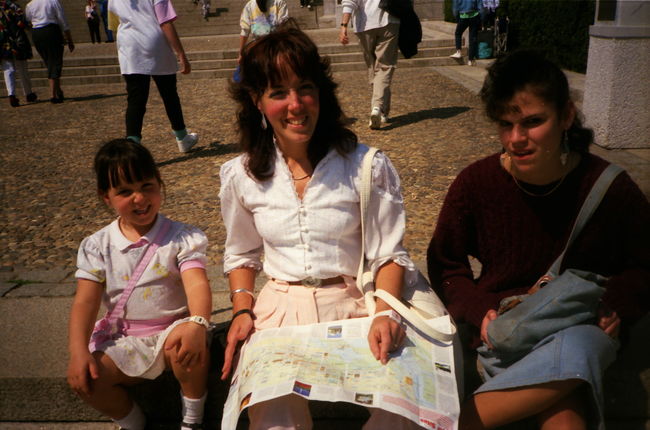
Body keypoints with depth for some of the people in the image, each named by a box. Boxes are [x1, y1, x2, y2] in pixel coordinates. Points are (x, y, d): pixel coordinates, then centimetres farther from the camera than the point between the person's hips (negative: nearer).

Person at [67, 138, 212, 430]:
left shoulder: (183, 238, -8)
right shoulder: (97, 246, 0)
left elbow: (197, 285, -23)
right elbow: (85, 301, -5)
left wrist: (197, 323, -45)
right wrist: (78, 351, -21)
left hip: (173, 331, -2)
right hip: (125, 343, 3)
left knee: (191, 350, -35)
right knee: (82, 380, -21)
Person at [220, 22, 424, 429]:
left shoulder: (368, 166, -7)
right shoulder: (241, 175, 1)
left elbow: (390, 255, -3)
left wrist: (385, 313, -20)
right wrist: (243, 310, -2)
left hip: (355, 304, -1)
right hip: (279, 310, 1)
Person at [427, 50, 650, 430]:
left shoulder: (609, 187, -7)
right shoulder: (476, 184, -6)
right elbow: (445, 264, 9)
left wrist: (617, 309, -9)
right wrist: (479, 312, -8)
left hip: (585, 331, 1)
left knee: (573, 350, -38)